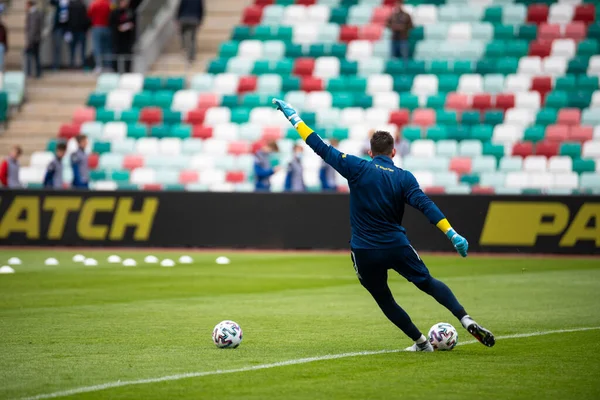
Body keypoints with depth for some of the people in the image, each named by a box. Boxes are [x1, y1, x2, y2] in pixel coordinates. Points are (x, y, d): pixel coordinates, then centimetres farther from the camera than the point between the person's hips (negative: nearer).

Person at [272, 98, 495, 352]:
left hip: (364, 252, -1)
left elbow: (320, 147, -4)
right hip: (397, 246, 1)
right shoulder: (404, 178, -2)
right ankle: (466, 320, -2)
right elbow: (426, 206, -15)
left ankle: (421, 342, 20)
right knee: (428, 283, 15)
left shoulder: (357, 168, -5)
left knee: (383, 299, 17)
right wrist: (452, 235, -19)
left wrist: (292, 115, 2)